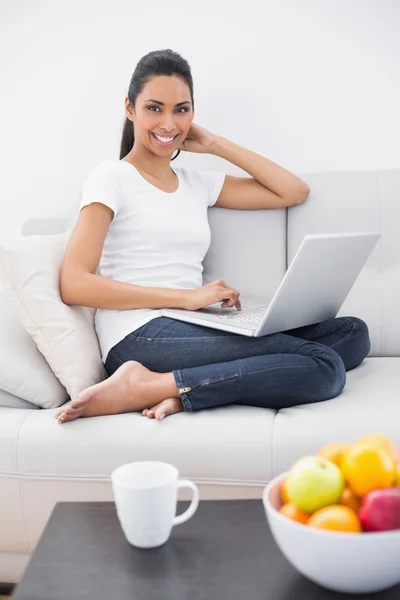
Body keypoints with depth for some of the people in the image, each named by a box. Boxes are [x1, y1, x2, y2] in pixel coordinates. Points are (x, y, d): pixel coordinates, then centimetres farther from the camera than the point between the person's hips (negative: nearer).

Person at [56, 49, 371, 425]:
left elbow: (295, 192, 21)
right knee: (324, 367, -20)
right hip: (140, 337, -7)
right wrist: (187, 297, -14)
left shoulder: (197, 185, 21)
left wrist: (215, 145, 17)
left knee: (353, 332, -7)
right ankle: (145, 387, -21)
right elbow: (74, 285, -9)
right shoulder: (112, 178, 4)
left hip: (192, 332, 7)